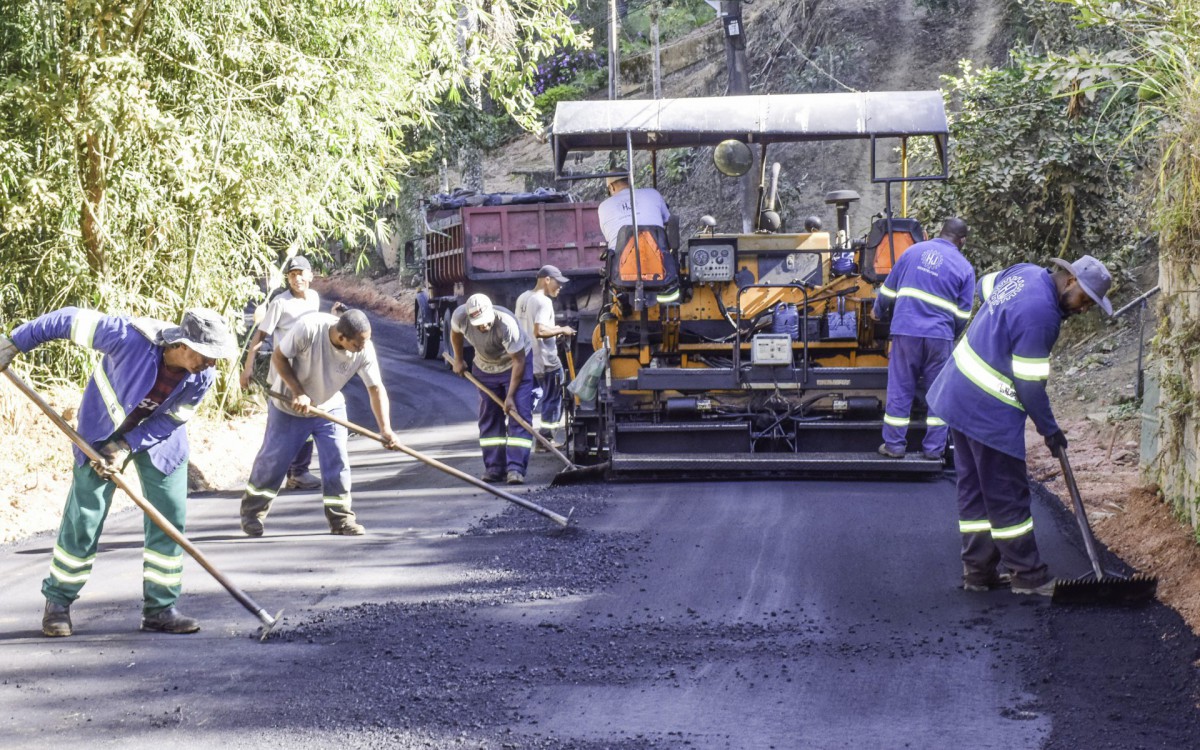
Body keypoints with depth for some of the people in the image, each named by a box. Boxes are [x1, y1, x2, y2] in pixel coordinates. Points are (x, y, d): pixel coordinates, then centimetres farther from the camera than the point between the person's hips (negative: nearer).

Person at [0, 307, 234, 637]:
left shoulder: (202, 378, -24)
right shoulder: (131, 337, -36)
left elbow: (170, 421, -11)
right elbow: (71, 320, -26)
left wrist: (126, 448, -21)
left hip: (157, 435, 3)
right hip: (103, 428, -3)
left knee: (171, 516, -4)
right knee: (84, 518, -3)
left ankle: (160, 609, 7)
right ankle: (57, 603, 13)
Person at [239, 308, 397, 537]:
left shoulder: (364, 350, -25)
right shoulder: (308, 328, -35)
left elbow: (376, 388, -18)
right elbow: (278, 357, -21)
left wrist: (385, 429, -26)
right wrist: (298, 392, -28)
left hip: (329, 407, 3)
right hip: (288, 406, -3)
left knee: (337, 461, -6)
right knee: (272, 460, 6)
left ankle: (341, 519, 7)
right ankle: (251, 513, 24)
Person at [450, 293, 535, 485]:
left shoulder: (506, 324, -38)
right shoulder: (460, 316, -25)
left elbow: (518, 360, -29)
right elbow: (455, 332, 2)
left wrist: (510, 396, -27)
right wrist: (458, 360, 10)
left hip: (516, 363, -5)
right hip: (485, 366, 5)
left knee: (519, 415, -14)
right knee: (489, 418, 4)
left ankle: (516, 469, -18)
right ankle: (494, 469, 9)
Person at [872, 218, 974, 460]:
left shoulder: (914, 251, 8)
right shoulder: (964, 268, 4)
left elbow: (889, 288, 13)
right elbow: (963, 314, 4)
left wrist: (879, 312, 30)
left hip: (905, 331, 1)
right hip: (940, 336, -1)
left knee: (900, 390, 8)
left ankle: (894, 445, 12)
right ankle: (934, 448, 11)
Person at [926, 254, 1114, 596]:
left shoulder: (1026, 272, 2)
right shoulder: (1041, 315, -25)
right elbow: (1029, 385, -21)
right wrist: (1049, 430, -9)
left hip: (958, 394, 10)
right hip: (989, 411, -10)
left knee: (973, 487, 14)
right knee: (1007, 495, 0)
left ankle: (978, 570, 21)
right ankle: (1028, 575, 8)